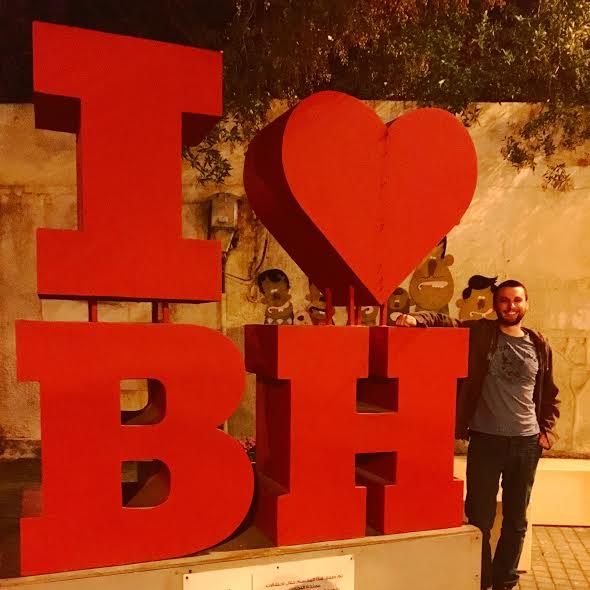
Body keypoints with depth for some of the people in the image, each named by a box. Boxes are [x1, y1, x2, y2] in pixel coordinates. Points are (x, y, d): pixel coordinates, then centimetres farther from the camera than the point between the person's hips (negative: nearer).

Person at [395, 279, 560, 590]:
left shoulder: (539, 345, 5)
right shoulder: (479, 333, -3)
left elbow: (550, 396, 15)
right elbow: (442, 322, -14)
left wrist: (546, 431, 7)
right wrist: (415, 318, -34)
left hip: (527, 443, 3)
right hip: (486, 440, -3)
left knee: (516, 521, 15)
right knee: (479, 519, 4)